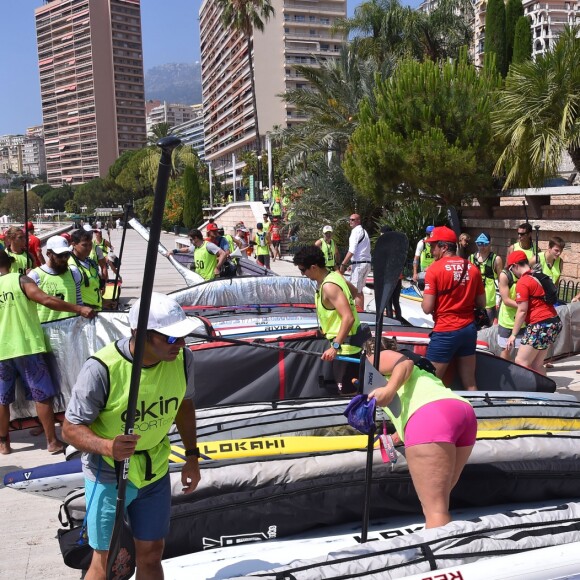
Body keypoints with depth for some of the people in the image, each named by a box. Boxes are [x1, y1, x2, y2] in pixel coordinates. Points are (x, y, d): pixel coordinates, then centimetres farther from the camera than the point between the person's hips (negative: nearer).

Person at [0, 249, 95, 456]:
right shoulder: (20, 280, -7)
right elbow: (46, 300, -20)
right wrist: (79, 309, -20)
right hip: (26, 345, -3)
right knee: (42, 395, 3)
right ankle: (52, 442, 5)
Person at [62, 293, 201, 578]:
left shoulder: (183, 358, -14)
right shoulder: (102, 368, -28)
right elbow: (71, 428, -19)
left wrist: (192, 456, 8)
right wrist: (107, 446, -38)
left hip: (156, 470, 4)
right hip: (108, 474, -4)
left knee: (151, 555, 17)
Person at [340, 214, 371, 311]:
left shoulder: (356, 231, -9)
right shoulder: (364, 231, 21)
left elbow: (352, 250, -18)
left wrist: (343, 264, -17)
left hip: (359, 263, -10)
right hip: (367, 263, 10)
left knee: (356, 291, -8)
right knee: (359, 290, 18)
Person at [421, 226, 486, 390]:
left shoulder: (435, 268, -11)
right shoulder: (473, 268, 4)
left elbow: (427, 308, -13)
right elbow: (481, 303, 10)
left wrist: (425, 300, 7)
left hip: (445, 332, -6)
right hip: (469, 329, 6)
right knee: (470, 383, 12)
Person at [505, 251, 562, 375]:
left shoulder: (522, 282, -12)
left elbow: (522, 311, -15)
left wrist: (513, 334, -10)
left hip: (540, 325, -9)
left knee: (521, 363, -4)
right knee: (536, 365, 14)